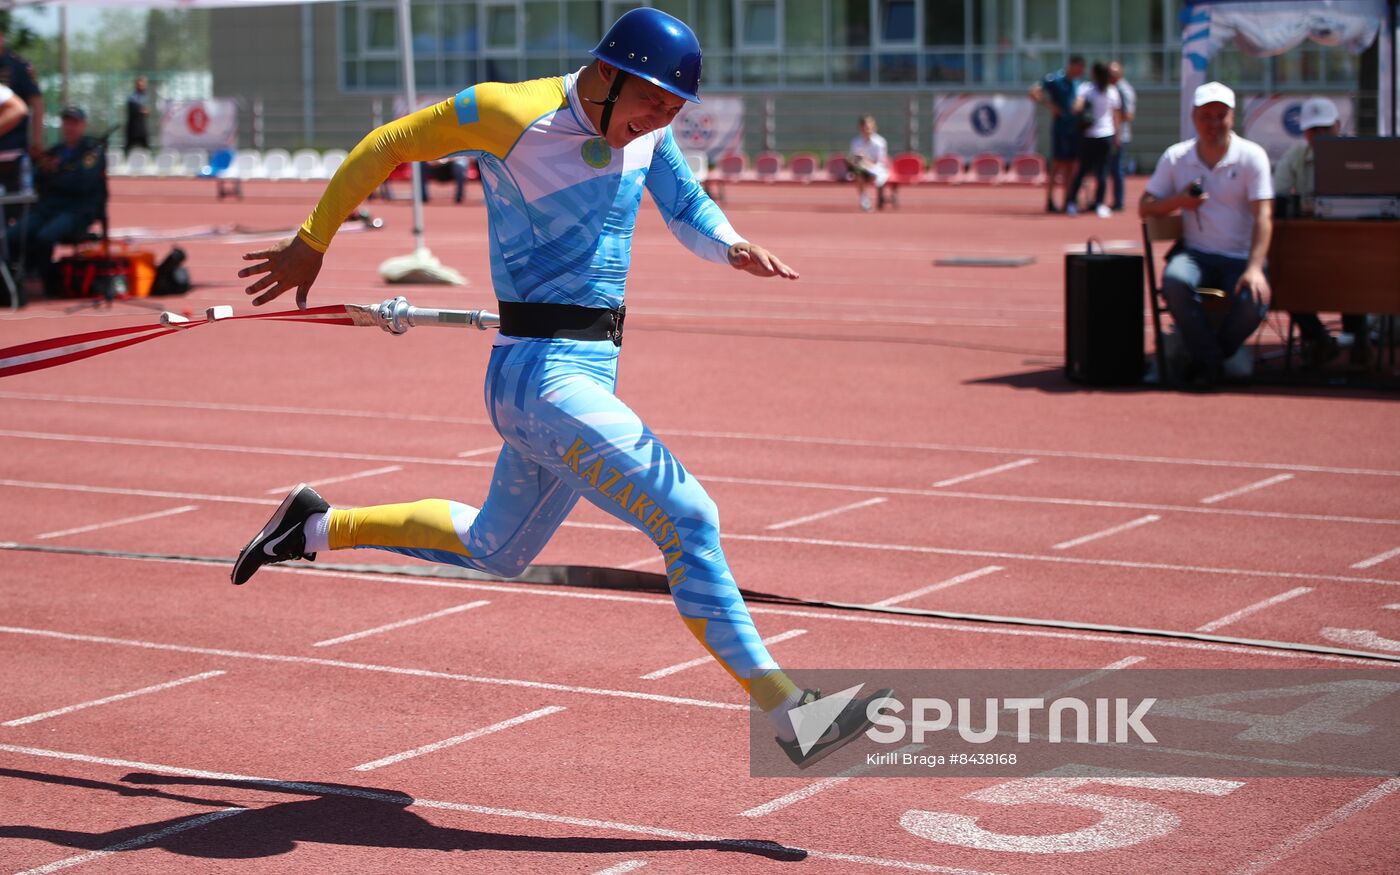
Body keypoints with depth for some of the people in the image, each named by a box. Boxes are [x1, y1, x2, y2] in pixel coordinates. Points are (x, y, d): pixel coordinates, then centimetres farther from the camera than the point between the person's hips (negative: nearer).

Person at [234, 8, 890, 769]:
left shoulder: (646, 129, 5)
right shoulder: (510, 114, -14)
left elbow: (688, 214, 15)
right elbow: (386, 145, -4)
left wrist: (734, 248, -9)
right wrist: (311, 242, 4)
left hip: (589, 372, 9)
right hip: (542, 377, -9)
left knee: (498, 550, 25)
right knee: (687, 520, -16)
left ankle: (321, 527, 38)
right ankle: (786, 713, -13)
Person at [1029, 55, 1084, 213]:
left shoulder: (1075, 82, 12)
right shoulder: (1055, 79, -10)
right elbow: (1034, 93, -16)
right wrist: (1050, 105, -21)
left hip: (1074, 127, 7)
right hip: (1060, 127, -7)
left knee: (1071, 164, 9)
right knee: (1057, 163, -6)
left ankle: (1068, 200, 14)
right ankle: (1050, 201, -1)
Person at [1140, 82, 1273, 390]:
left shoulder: (1252, 156, -1)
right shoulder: (1175, 157, 7)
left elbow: (1263, 216, -10)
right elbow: (1144, 208, 9)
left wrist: (1254, 268, -24)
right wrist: (1178, 201, -13)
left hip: (1240, 257, -1)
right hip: (1195, 253, 1)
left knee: (1253, 302, -32)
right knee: (1174, 280, -34)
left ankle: (1207, 358, 0)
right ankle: (1209, 359, -16)